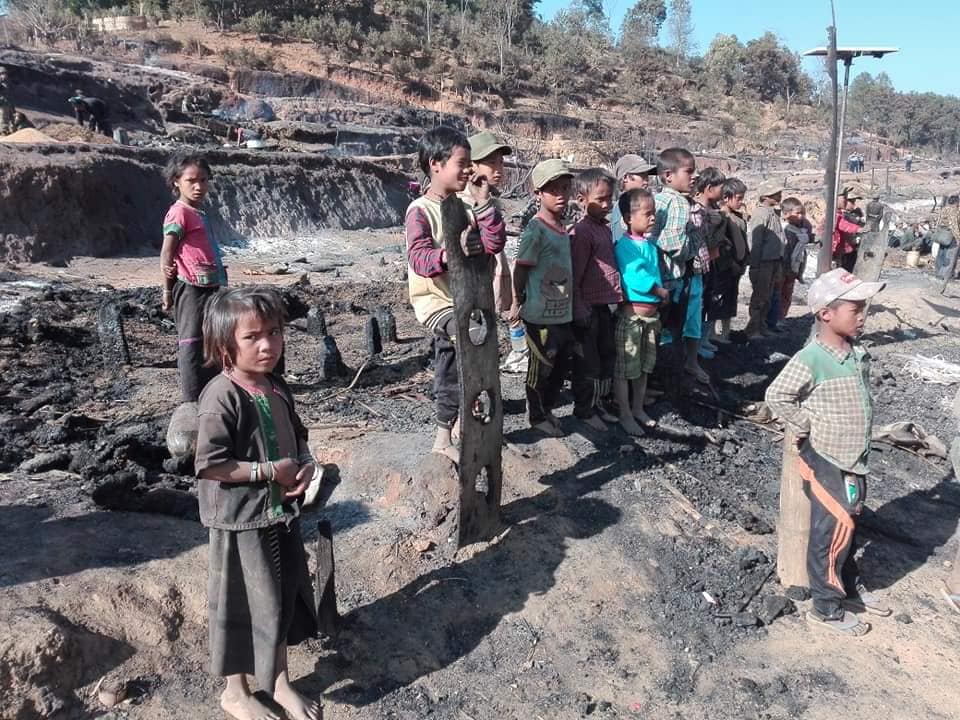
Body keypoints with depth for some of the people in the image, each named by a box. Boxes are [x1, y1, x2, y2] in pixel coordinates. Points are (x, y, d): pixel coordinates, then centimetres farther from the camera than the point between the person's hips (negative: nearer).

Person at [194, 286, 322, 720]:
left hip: (282, 513, 8)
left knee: (284, 598, 20)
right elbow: (209, 465, -25)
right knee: (241, 605, 9)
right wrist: (270, 471, -22)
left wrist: (306, 464, -5)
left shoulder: (277, 389, 2)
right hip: (241, 520, -7)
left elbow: (297, 436, 15)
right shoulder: (221, 398, -22)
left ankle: (280, 681, 40)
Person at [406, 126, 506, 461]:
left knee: (451, 374, 15)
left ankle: (444, 438, 31)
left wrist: (483, 202, -9)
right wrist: (448, 254, -46)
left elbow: (494, 242, -3)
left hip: (464, 299, 7)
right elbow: (418, 258, -26)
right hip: (435, 300, -7)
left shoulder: (467, 207, 7)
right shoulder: (420, 210, -12)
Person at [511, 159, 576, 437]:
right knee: (541, 367, 7)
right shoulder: (536, 229, -19)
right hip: (541, 315, -8)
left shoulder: (561, 226, 7)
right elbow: (521, 268, -14)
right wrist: (518, 301, -5)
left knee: (563, 363, 19)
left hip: (563, 312, 8)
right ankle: (537, 417, 26)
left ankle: (546, 406, 39)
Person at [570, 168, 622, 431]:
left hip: (604, 306, 9)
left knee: (607, 357, 17)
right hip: (587, 308, -9)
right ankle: (584, 409, 18)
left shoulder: (605, 228, 11)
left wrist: (616, 298, 17)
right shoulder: (581, 231, -16)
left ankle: (598, 404, 31)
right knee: (587, 362, 3)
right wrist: (579, 312, -17)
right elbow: (574, 276, -18)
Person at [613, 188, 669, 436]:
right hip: (631, 313, -8)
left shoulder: (651, 244, 10)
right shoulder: (624, 245, -16)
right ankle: (625, 415, 13)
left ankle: (638, 408, 32)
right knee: (625, 367, 2)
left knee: (644, 366, 18)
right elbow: (634, 277, -25)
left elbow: (656, 273, 15)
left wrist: (658, 308, 4)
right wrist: (660, 291, -16)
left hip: (651, 312, 8)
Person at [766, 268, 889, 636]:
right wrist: (807, 428, -15)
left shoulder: (857, 352, 1)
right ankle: (826, 607, 17)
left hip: (854, 458, 8)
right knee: (833, 529, 1)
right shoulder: (811, 359, -23)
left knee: (848, 523, 22)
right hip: (825, 460, -8)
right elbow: (776, 395, -24)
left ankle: (850, 586, 42)